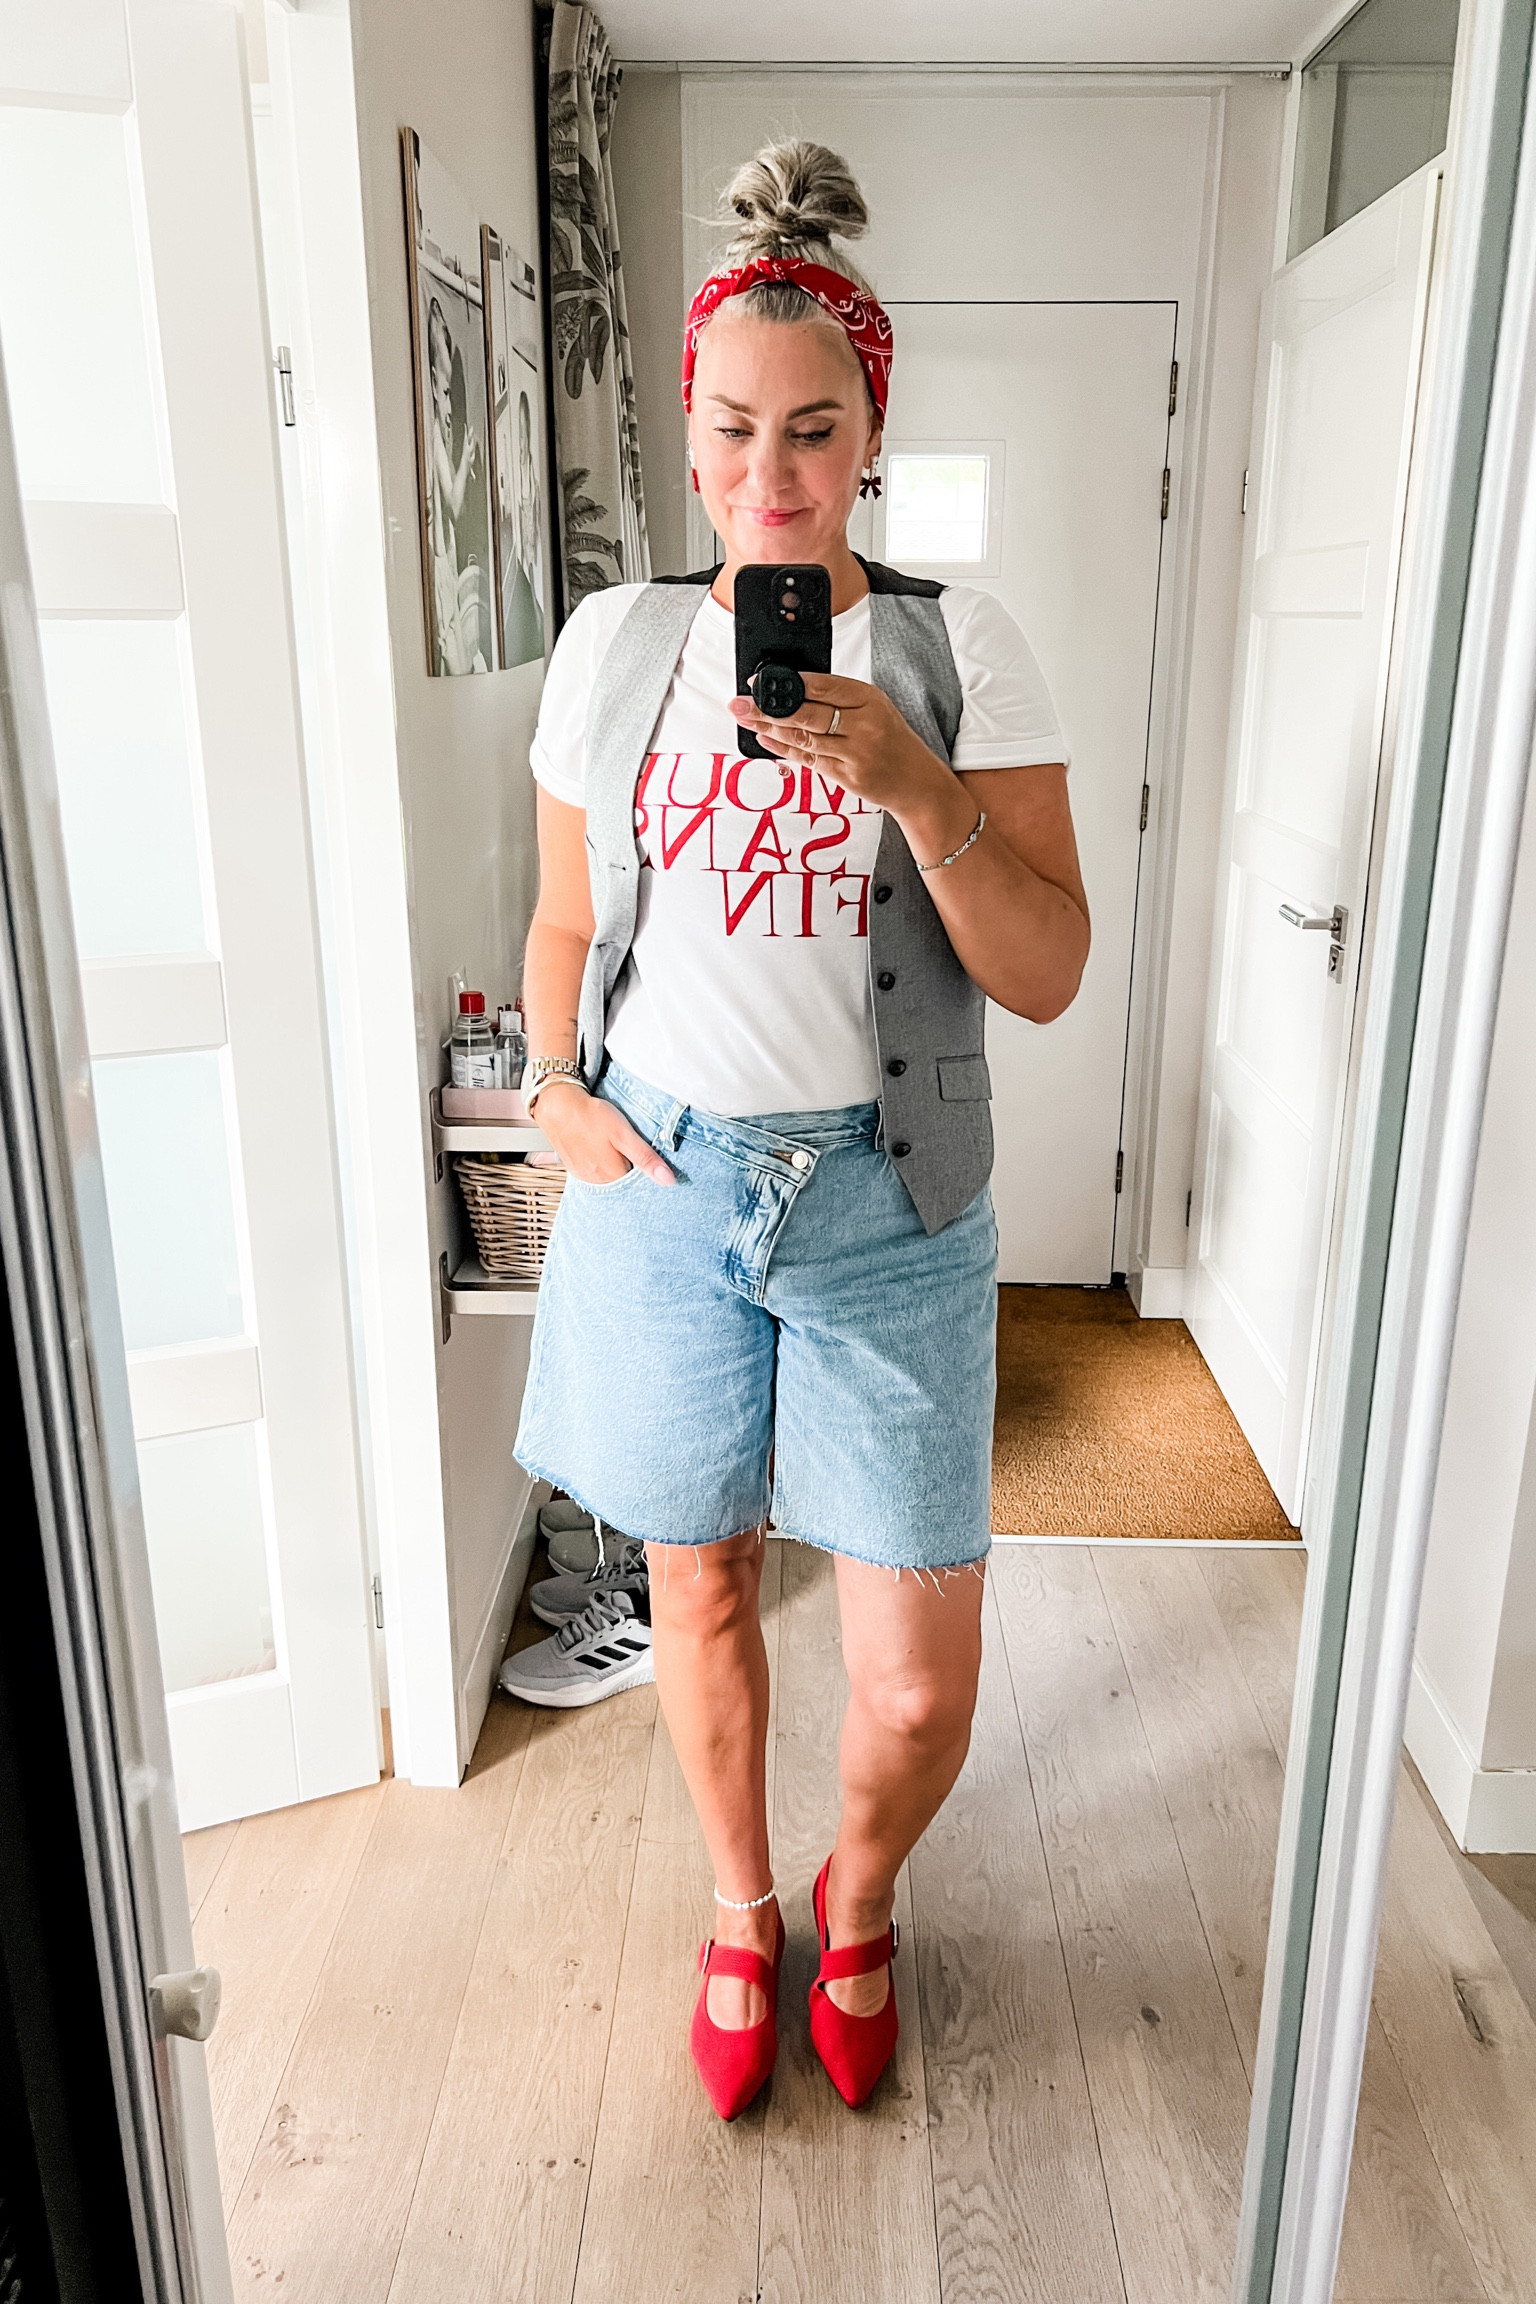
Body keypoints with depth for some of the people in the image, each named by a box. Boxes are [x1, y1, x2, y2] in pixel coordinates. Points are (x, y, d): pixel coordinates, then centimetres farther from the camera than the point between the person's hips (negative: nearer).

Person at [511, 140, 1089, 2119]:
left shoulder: (960, 650, -2)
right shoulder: (612, 641, 5)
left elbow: (1048, 975, -7)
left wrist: (912, 787, -21)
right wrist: (556, 1089, -3)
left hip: (884, 1206, -1)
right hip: (660, 1189, 2)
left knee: (918, 1684, 2)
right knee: (699, 1595, 16)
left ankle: (859, 1897, 39)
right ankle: (741, 1911, 46)